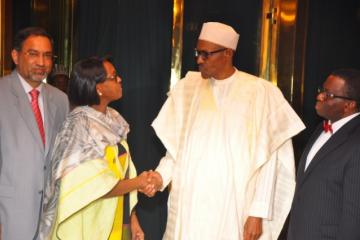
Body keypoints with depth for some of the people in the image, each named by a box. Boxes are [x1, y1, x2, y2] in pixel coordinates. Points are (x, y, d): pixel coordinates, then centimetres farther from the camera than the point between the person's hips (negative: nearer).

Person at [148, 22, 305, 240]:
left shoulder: (257, 92, -8)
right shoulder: (188, 88, 4)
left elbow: (266, 159, -7)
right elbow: (177, 146, 10)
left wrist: (258, 213, -10)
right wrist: (162, 175, -7)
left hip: (231, 208, -3)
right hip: (188, 205, 3)